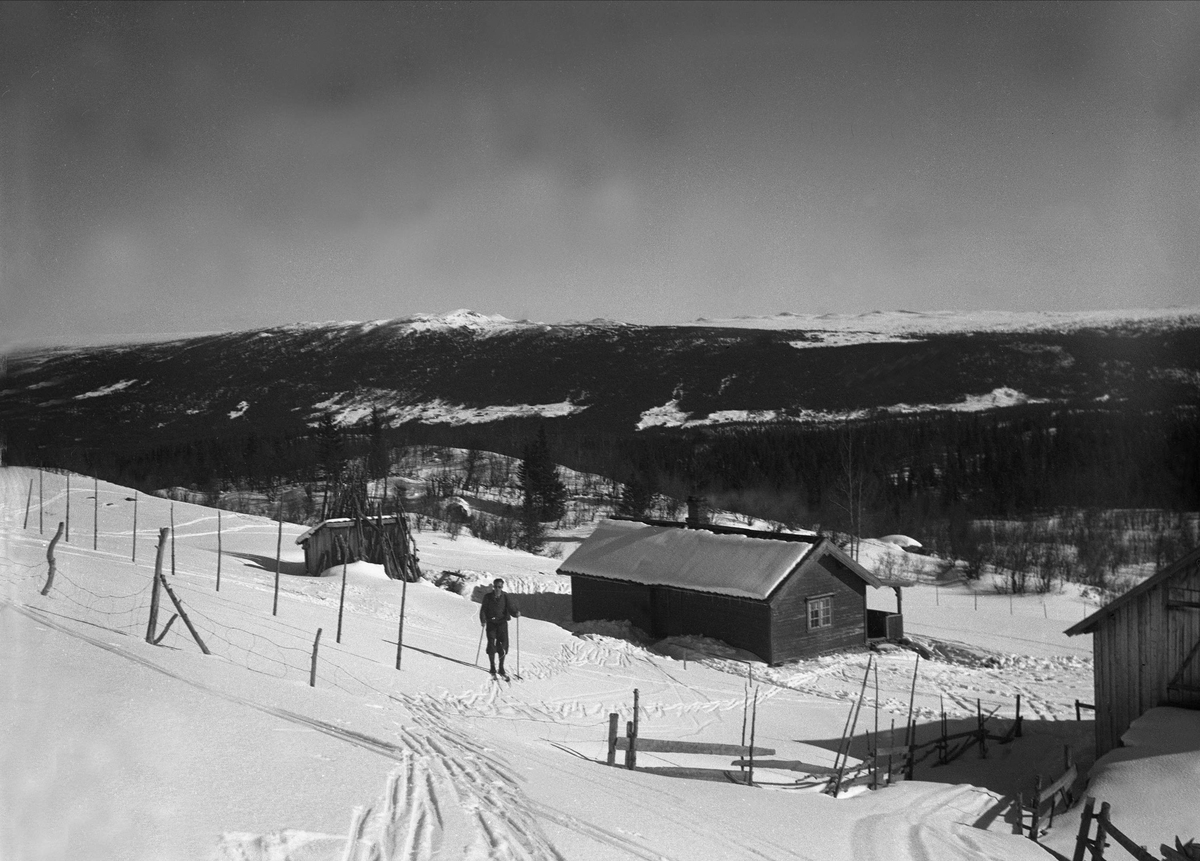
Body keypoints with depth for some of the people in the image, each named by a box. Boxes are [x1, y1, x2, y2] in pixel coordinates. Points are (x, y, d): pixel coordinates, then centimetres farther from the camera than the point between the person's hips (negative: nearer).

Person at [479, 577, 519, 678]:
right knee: (491, 645, -7)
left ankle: (501, 669, 14)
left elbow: (511, 608, -7)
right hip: (491, 623, -1)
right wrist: (483, 620, -17)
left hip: (502, 623, 1)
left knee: (503, 645, -2)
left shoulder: (506, 597, 0)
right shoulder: (488, 597, 0)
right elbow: (483, 609, -1)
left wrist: (516, 612, -29)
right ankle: (492, 669, 5)